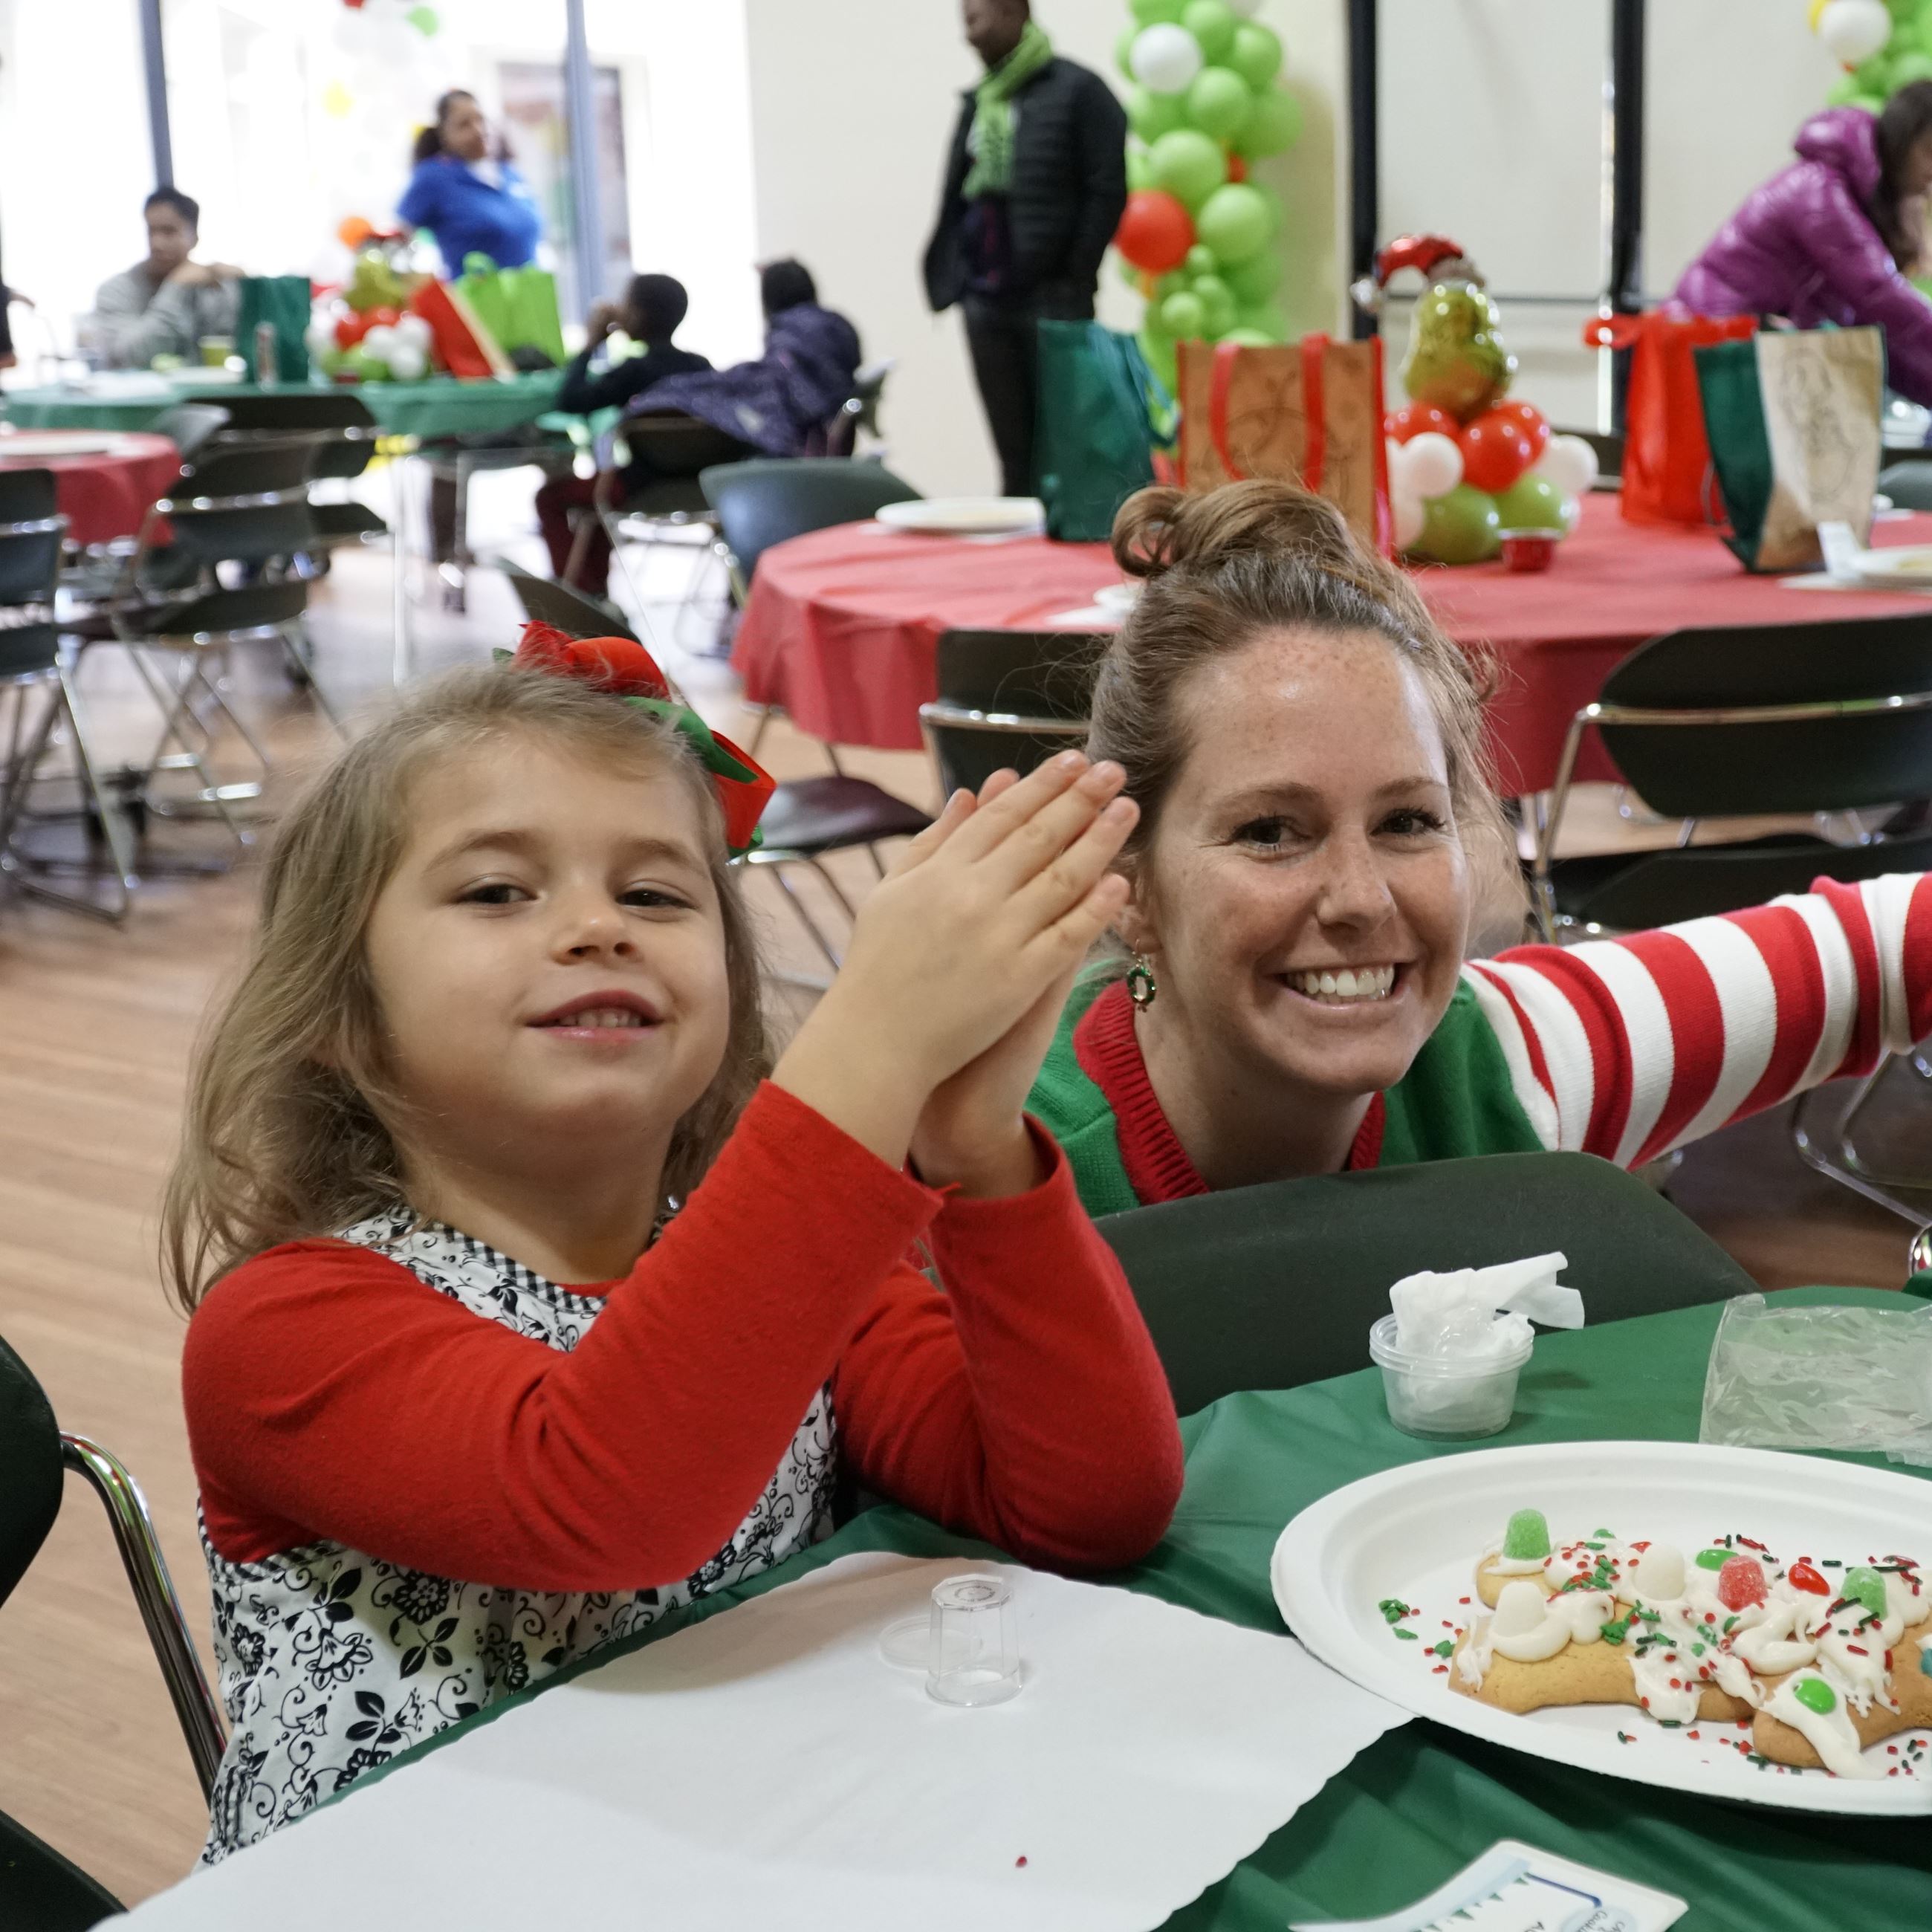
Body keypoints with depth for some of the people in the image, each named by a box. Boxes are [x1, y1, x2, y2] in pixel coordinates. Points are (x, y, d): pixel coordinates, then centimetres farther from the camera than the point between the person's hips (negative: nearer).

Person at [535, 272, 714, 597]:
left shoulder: (634, 370, -18)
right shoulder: (701, 366, 1)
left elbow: (570, 401, -22)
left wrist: (589, 345, -11)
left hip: (644, 487, -7)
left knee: (550, 496, 12)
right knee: (600, 482, 35)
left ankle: (578, 588, 9)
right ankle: (595, 588, 40)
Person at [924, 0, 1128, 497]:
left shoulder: (1076, 91, -3)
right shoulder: (978, 102, 15)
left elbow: (1107, 192, -7)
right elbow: (957, 197, 17)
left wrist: (1075, 278, -10)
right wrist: (951, 276, 7)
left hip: (1050, 299, -6)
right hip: (986, 301, 6)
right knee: (1014, 452, 8)